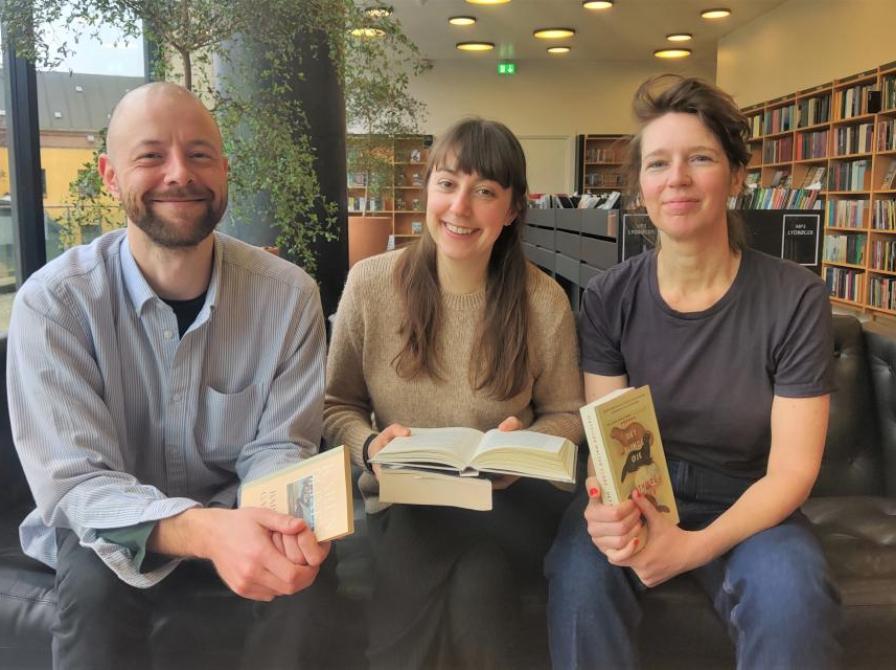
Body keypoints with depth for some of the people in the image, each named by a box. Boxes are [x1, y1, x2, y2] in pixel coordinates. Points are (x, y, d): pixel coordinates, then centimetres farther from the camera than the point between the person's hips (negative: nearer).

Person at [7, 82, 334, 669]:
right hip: (111, 526, -1)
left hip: (236, 518, 2)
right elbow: (74, 481, -23)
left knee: (302, 563, -26)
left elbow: (279, 446, -9)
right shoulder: (53, 301, -18)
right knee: (96, 582, -32)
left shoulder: (288, 294, -13)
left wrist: (284, 516, -35)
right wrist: (204, 530, -44)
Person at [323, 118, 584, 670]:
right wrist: (370, 446, -15)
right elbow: (338, 404, 6)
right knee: (415, 604, -28)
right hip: (403, 499, 1)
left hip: (507, 503, 0)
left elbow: (567, 415, 5)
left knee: (479, 592, -30)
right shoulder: (369, 284, -4)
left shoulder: (544, 302, -5)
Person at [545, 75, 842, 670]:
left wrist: (696, 546, -27)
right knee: (581, 573, -30)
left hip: (745, 508, 0)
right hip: (638, 495, 1)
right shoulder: (608, 299, -6)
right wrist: (607, 506, -31)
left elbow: (791, 469, -11)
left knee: (794, 593, -32)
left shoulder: (796, 299, -11)